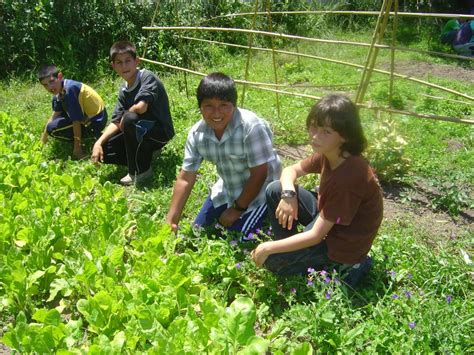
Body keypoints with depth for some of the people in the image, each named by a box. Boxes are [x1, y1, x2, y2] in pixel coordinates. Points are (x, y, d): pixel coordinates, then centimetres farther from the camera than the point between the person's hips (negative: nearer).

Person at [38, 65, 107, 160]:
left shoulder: (69, 89, -24)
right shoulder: (60, 91, 3)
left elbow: (76, 120, -24)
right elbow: (55, 114, 14)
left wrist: (77, 148, -20)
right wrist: (43, 138, 15)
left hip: (95, 121, -9)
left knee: (52, 128, -12)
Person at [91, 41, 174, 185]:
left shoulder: (147, 77, -18)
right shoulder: (124, 91, 4)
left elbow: (141, 107, -33)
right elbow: (116, 123, 2)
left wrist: (125, 117, -13)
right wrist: (99, 142, -12)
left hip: (160, 131, -7)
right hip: (142, 134, 7)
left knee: (130, 119, -34)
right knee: (103, 151, -4)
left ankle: (141, 171, -16)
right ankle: (145, 153, 12)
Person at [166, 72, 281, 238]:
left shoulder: (251, 127, -31)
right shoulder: (197, 133, -13)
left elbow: (259, 175, -24)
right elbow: (186, 178, -8)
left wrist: (237, 209, -16)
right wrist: (171, 220, -11)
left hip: (259, 193, -6)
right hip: (227, 191, 6)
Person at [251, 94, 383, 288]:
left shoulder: (349, 176, -34)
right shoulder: (328, 154, -10)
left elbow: (316, 235, -30)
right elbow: (290, 170, 4)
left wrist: (269, 248, -23)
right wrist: (289, 195, -19)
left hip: (343, 243, -8)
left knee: (271, 260, -11)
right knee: (275, 190, -1)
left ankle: (340, 267, 0)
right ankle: (292, 249, 11)